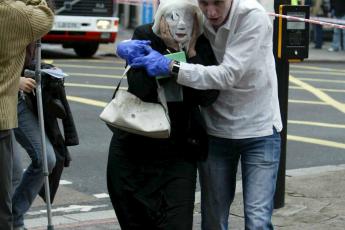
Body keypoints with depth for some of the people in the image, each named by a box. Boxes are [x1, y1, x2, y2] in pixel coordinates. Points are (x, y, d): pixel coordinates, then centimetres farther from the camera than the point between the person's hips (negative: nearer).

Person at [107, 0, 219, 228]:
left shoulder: (201, 46, -3)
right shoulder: (145, 37, -7)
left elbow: (208, 96, -16)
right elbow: (139, 89, -21)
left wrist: (191, 52, -18)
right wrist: (167, 49, -21)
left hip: (178, 155, 0)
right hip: (132, 151, 0)